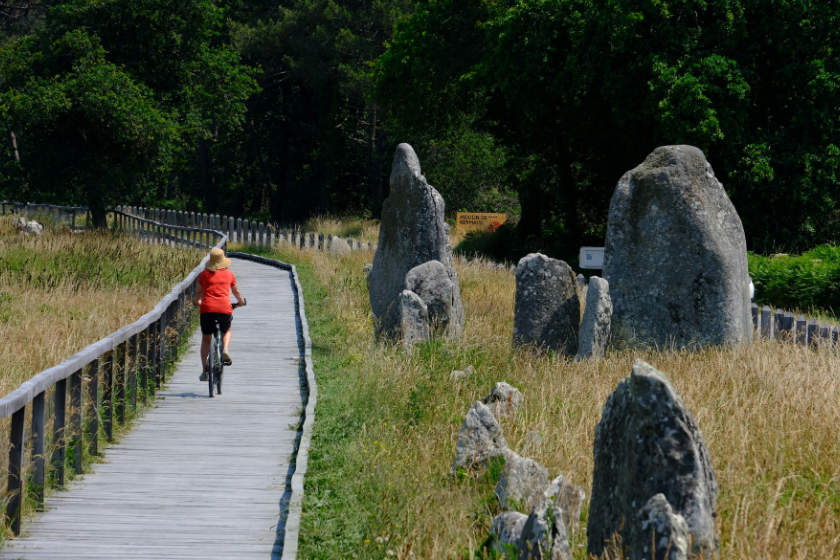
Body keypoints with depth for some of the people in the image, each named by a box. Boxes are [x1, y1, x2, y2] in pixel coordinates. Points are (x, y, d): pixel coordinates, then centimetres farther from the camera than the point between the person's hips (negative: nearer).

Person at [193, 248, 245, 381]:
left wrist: (196, 301, 42)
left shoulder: (204, 274, 10)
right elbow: (236, 291, 25)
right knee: (226, 331, 28)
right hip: (224, 308, 0)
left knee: (206, 339, 15)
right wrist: (241, 301, 45)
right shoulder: (229, 274, 11)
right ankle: (225, 349, -4)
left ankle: (204, 371, 10)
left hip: (207, 308, 0)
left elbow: (198, 292, 21)